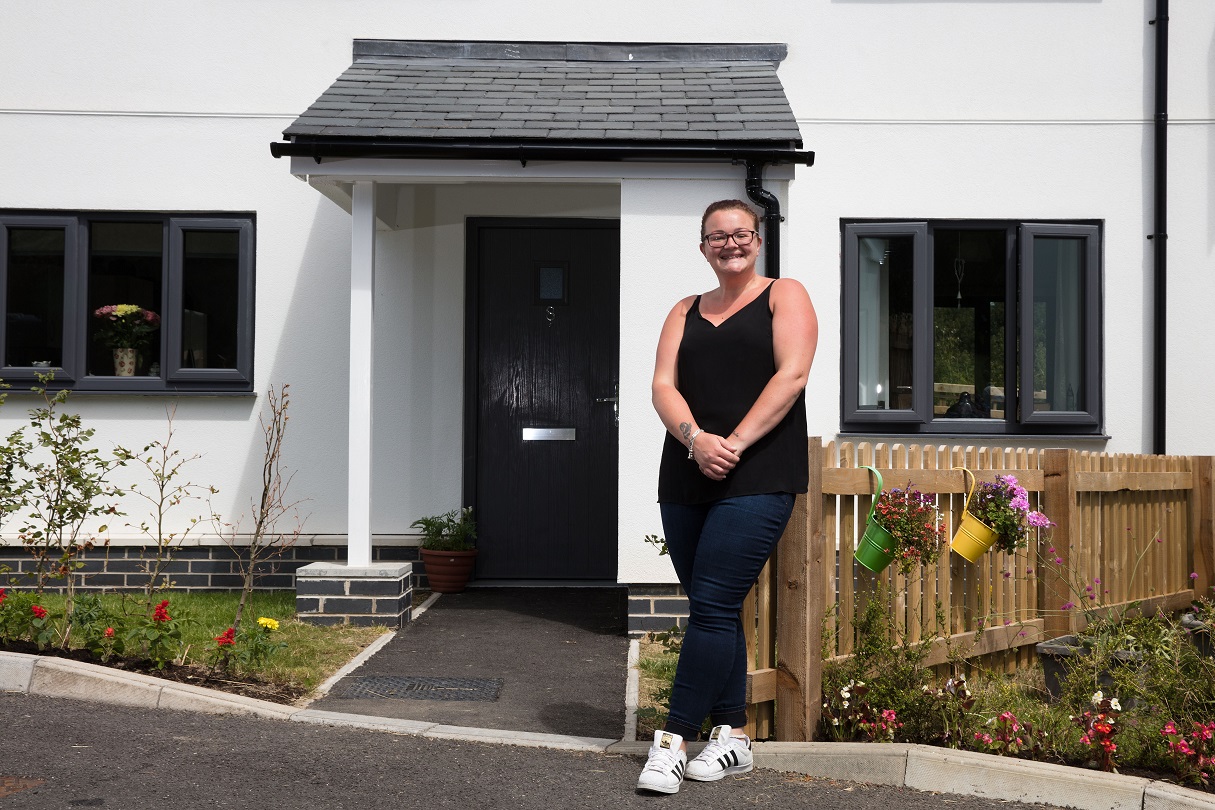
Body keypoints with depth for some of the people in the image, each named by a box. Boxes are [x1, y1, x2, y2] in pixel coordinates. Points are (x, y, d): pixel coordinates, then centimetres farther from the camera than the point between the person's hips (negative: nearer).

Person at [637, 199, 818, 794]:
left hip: (757, 478, -5)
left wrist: (734, 443, -16)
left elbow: (791, 374, -7)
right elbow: (663, 386, 5)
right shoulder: (685, 312, 19)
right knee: (715, 610, 8)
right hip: (686, 477, 5)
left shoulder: (784, 296, 7)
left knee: (712, 607, -10)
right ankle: (733, 737, 17)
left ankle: (674, 740, -6)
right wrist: (695, 439, -15)